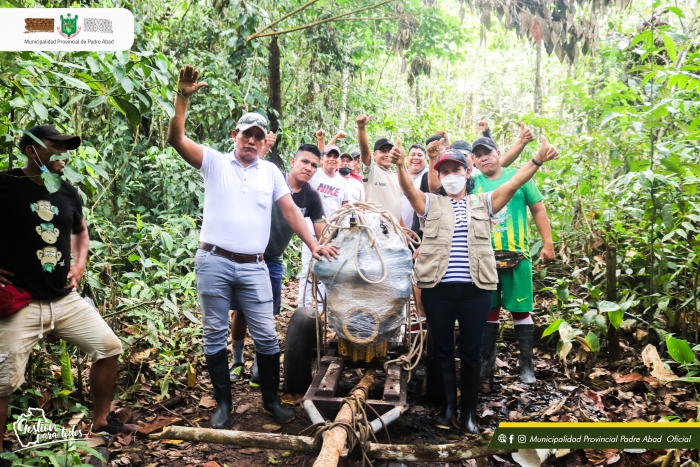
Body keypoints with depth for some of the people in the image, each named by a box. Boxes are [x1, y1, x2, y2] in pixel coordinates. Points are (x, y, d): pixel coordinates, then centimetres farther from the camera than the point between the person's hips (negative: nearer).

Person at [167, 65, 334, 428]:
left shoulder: (271, 172, 12)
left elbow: (290, 210, 8)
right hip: (213, 263, -1)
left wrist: (312, 244, -1)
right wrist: (183, 97, -19)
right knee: (215, 336, 7)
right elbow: (176, 139, -7)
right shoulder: (214, 162, 5)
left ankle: (271, 399, 20)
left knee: (266, 336, 3)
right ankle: (223, 403, 21)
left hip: (253, 267, 2)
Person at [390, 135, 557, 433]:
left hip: (475, 288, 0)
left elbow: (513, 184, 0)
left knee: (471, 351, 7)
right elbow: (408, 188, -8)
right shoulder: (430, 203, 9)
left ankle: (469, 412, 20)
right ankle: (449, 406, 24)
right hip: (438, 288, 0)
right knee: (443, 349, 9)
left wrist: (537, 160, -14)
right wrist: (400, 164, -27)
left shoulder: (483, 203, 11)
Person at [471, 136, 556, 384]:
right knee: (488, 310, 9)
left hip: (517, 255, -1)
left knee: (520, 309, 2)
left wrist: (548, 244, 1)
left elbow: (538, 210, 5)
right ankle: (487, 360, 22)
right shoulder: (473, 183, 6)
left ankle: (527, 363, 13)